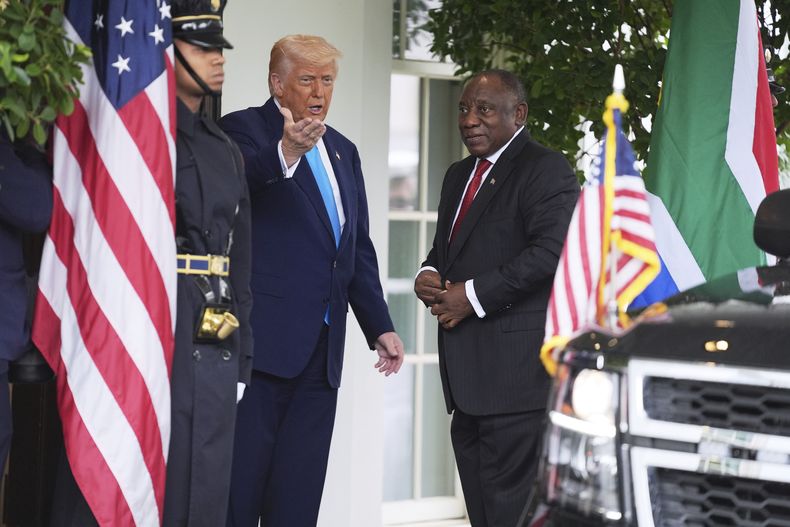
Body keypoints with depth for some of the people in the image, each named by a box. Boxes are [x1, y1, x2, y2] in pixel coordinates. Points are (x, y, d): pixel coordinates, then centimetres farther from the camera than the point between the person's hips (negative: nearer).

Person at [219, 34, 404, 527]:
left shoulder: (343, 150, 21)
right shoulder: (244, 129, -2)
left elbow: (359, 247, 24)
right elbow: (242, 178, -26)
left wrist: (381, 326, 17)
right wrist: (286, 151, -46)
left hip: (321, 347, 7)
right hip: (263, 338, -7)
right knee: (240, 482, -5)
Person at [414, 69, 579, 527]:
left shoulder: (546, 170, -7)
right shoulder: (459, 175, 22)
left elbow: (551, 249, -19)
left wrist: (474, 295, -18)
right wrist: (429, 275, 6)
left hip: (516, 367, -9)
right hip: (467, 369, 9)